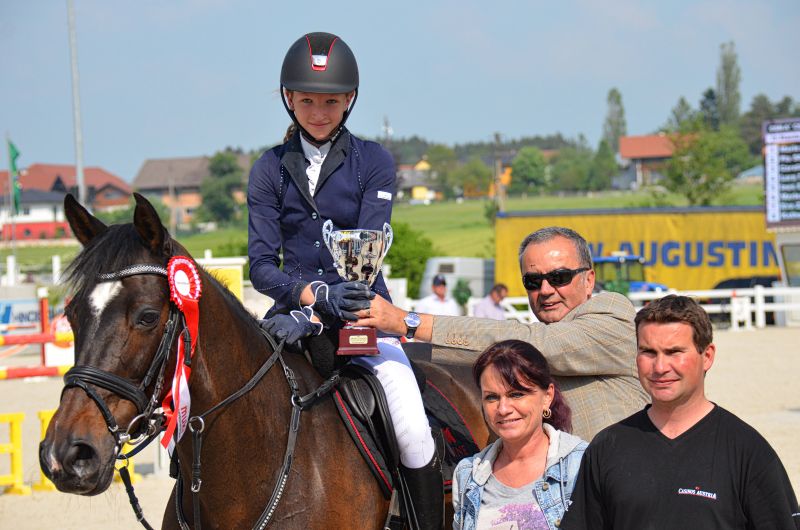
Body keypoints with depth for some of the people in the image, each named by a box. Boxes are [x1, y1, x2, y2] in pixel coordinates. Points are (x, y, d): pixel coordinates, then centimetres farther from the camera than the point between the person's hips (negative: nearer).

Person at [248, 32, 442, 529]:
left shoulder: (374, 162, 1)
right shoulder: (270, 169, 6)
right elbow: (261, 264, -2)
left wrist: (312, 317, -22)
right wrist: (316, 293, -22)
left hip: (361, 313, -2)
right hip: (295, 311, 2)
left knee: (413, 433, -21)